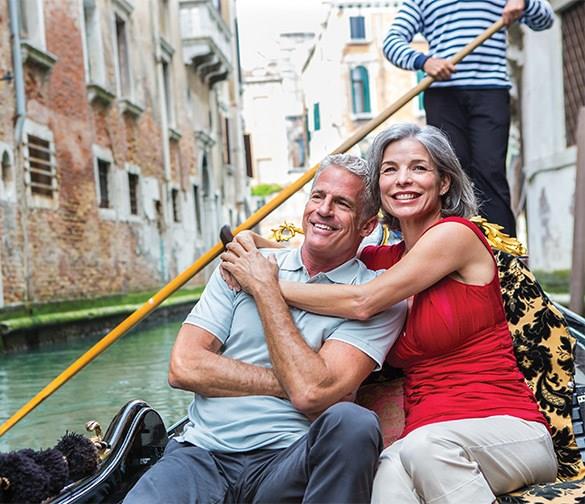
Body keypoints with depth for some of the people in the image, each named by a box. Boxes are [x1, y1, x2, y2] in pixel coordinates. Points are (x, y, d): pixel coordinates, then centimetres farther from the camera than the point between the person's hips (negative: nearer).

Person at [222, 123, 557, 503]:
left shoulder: (456, 233, -5)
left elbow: (362, 302, -12)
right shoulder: (384, 259, 15)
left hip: (508, 431, -3)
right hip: (426, 442, 3)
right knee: (391, 470, -34)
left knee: (425, 445, -37)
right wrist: (250, 243, 0)